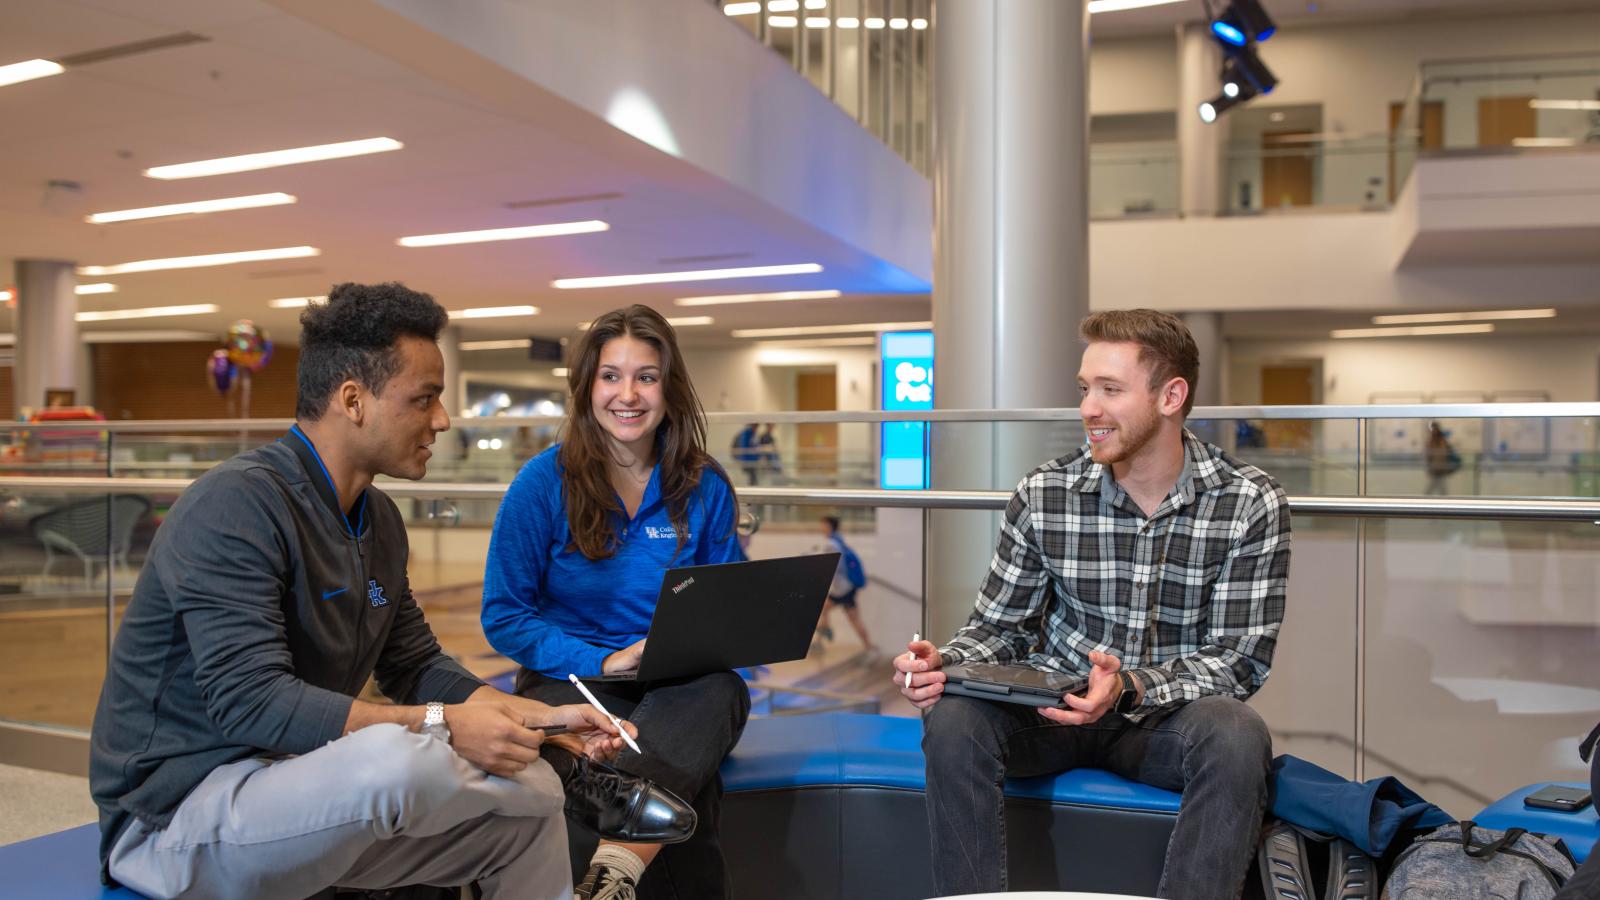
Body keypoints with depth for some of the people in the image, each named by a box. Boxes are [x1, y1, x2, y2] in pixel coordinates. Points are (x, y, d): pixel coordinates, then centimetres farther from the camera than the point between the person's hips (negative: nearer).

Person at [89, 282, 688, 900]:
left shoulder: (378, 519, 7)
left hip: (292, 780, 9)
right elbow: (251, 702, -29)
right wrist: (440, 727, -30)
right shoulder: (235, 506, -22)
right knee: (397, 758, -35)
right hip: (177, 814, -8)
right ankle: (574, 781, -8)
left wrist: (540, 721, -2)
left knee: (526, 816, -3)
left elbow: (417, 668, 11)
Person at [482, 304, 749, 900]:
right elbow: (504, 616, 0)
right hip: (572, 679, -1)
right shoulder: (545, 481, 0)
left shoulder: (704, 487, 6)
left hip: (682, 688, 2)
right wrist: (603, 662, -14)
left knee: (715, 694, -38)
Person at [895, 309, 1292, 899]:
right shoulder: (1043, 496, -4)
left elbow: (1240, 661, -10)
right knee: (952, 718, -28)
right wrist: (943, 663, -20)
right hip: (1051, 711, 1)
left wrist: (1130, 688, -29)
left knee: (1236, 736, -34)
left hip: (1166, 719, -1)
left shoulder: (1251, 505, -8)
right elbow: (999, 628, 3)